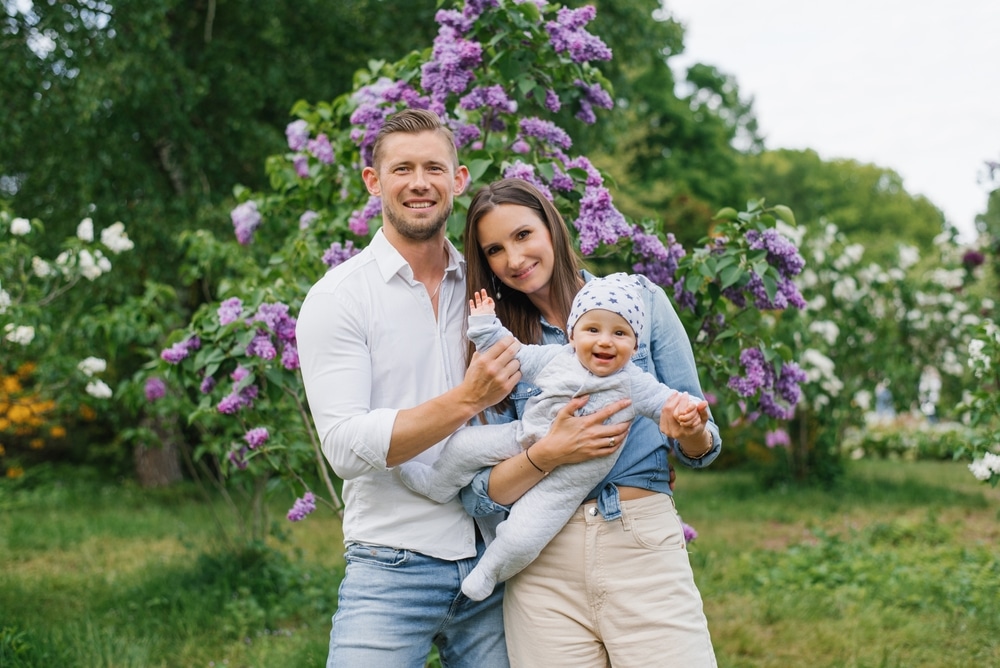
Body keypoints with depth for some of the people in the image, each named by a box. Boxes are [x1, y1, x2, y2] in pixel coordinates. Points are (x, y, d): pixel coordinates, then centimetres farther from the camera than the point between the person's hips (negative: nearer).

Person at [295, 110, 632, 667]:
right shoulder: (337, 298, -4)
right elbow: (346, 446, -14)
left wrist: (553, 445, -2)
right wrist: (466, 399, -21)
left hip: (492, 561, 4)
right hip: (393, 567, -4)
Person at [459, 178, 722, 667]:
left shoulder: (641, 300, 5)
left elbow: (698, 451, 7)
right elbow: (478, 495, -1)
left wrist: (691, 434, -16)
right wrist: (547, 454, -18)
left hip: (644, 548, -1)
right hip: (544, 568, 1)